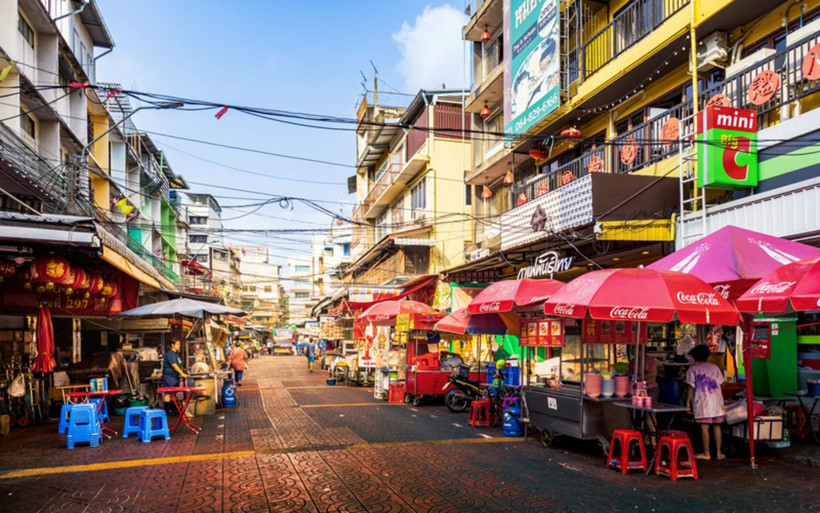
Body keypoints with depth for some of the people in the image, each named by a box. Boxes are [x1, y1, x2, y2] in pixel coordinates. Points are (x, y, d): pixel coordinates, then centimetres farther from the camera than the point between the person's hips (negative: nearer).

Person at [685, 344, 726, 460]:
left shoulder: (693, 369, -2)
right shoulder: (715, 367, 9)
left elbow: (691, 387, -7)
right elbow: (721, 383, 10)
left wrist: (688, 402, -1)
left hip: (702, 402, -4)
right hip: (716, 400, 4)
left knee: (704, 427, -1)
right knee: (717, 426, 10)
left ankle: (706, 453, 4)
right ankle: (719, 453, 14)